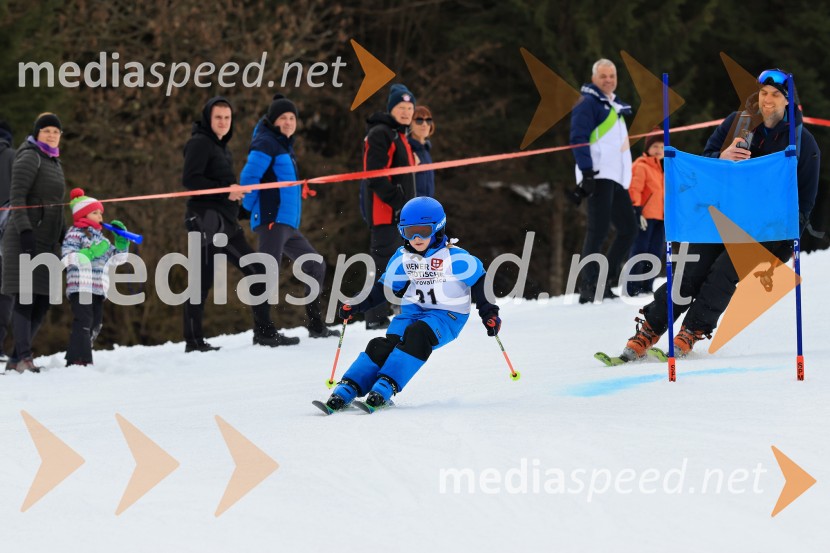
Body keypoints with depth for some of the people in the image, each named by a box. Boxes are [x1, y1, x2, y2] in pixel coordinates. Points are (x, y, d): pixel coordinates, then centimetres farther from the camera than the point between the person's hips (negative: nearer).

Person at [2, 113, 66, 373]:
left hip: (47, 240, 9)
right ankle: (24, 357, -16)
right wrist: (25, 231, -25)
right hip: (26, 237, -9)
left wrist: (62, 236, 23)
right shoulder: (30, 158, -7)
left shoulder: (55, 163, 20)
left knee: (43, 301, 5)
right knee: (26, 298, -13)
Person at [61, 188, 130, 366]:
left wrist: (122, 240, 12)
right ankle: (81, 360, -23)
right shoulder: (75, 233, -1)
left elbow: (118, 258, 28)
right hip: (80, 286, -9)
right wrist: (91, 253, -22)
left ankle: (73, 360, 11)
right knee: (84, 322, -17)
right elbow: (67, 257, -16)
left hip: (98, 289, 9)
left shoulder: (99, 237, 23)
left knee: (95, 325, 7)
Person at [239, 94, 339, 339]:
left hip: (288, 224, 10)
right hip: (272, 220, -10)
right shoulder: (266, 143, -8)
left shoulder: (284, 145, 20)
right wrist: (253, 210, -10)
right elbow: (249, 178, -16)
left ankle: (316, 326, 22)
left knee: (315, 266, 16)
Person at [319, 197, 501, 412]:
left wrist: (489, 313, -12)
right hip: (413, 312, 4)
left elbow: (479, 281, -5)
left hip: (447, 316, -4)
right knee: (385, 344, -21)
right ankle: (347, 390, -26)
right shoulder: (402, 258, 4)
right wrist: (355, 305, 2)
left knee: (417, 335, -35)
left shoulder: (454, 258, -12)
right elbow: (385, 286, 12)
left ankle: (385, 387, -38)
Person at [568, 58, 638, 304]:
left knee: (628, 230, 7)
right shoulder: (588, 103, -5)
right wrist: (587, 173, -23)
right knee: (599, 230, -15)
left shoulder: (615, 106, 24)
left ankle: (604, 283, 12)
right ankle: (589, 287, -16)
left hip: (618, 179, 9)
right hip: (599, 176, -9)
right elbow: (579, 139, -14)